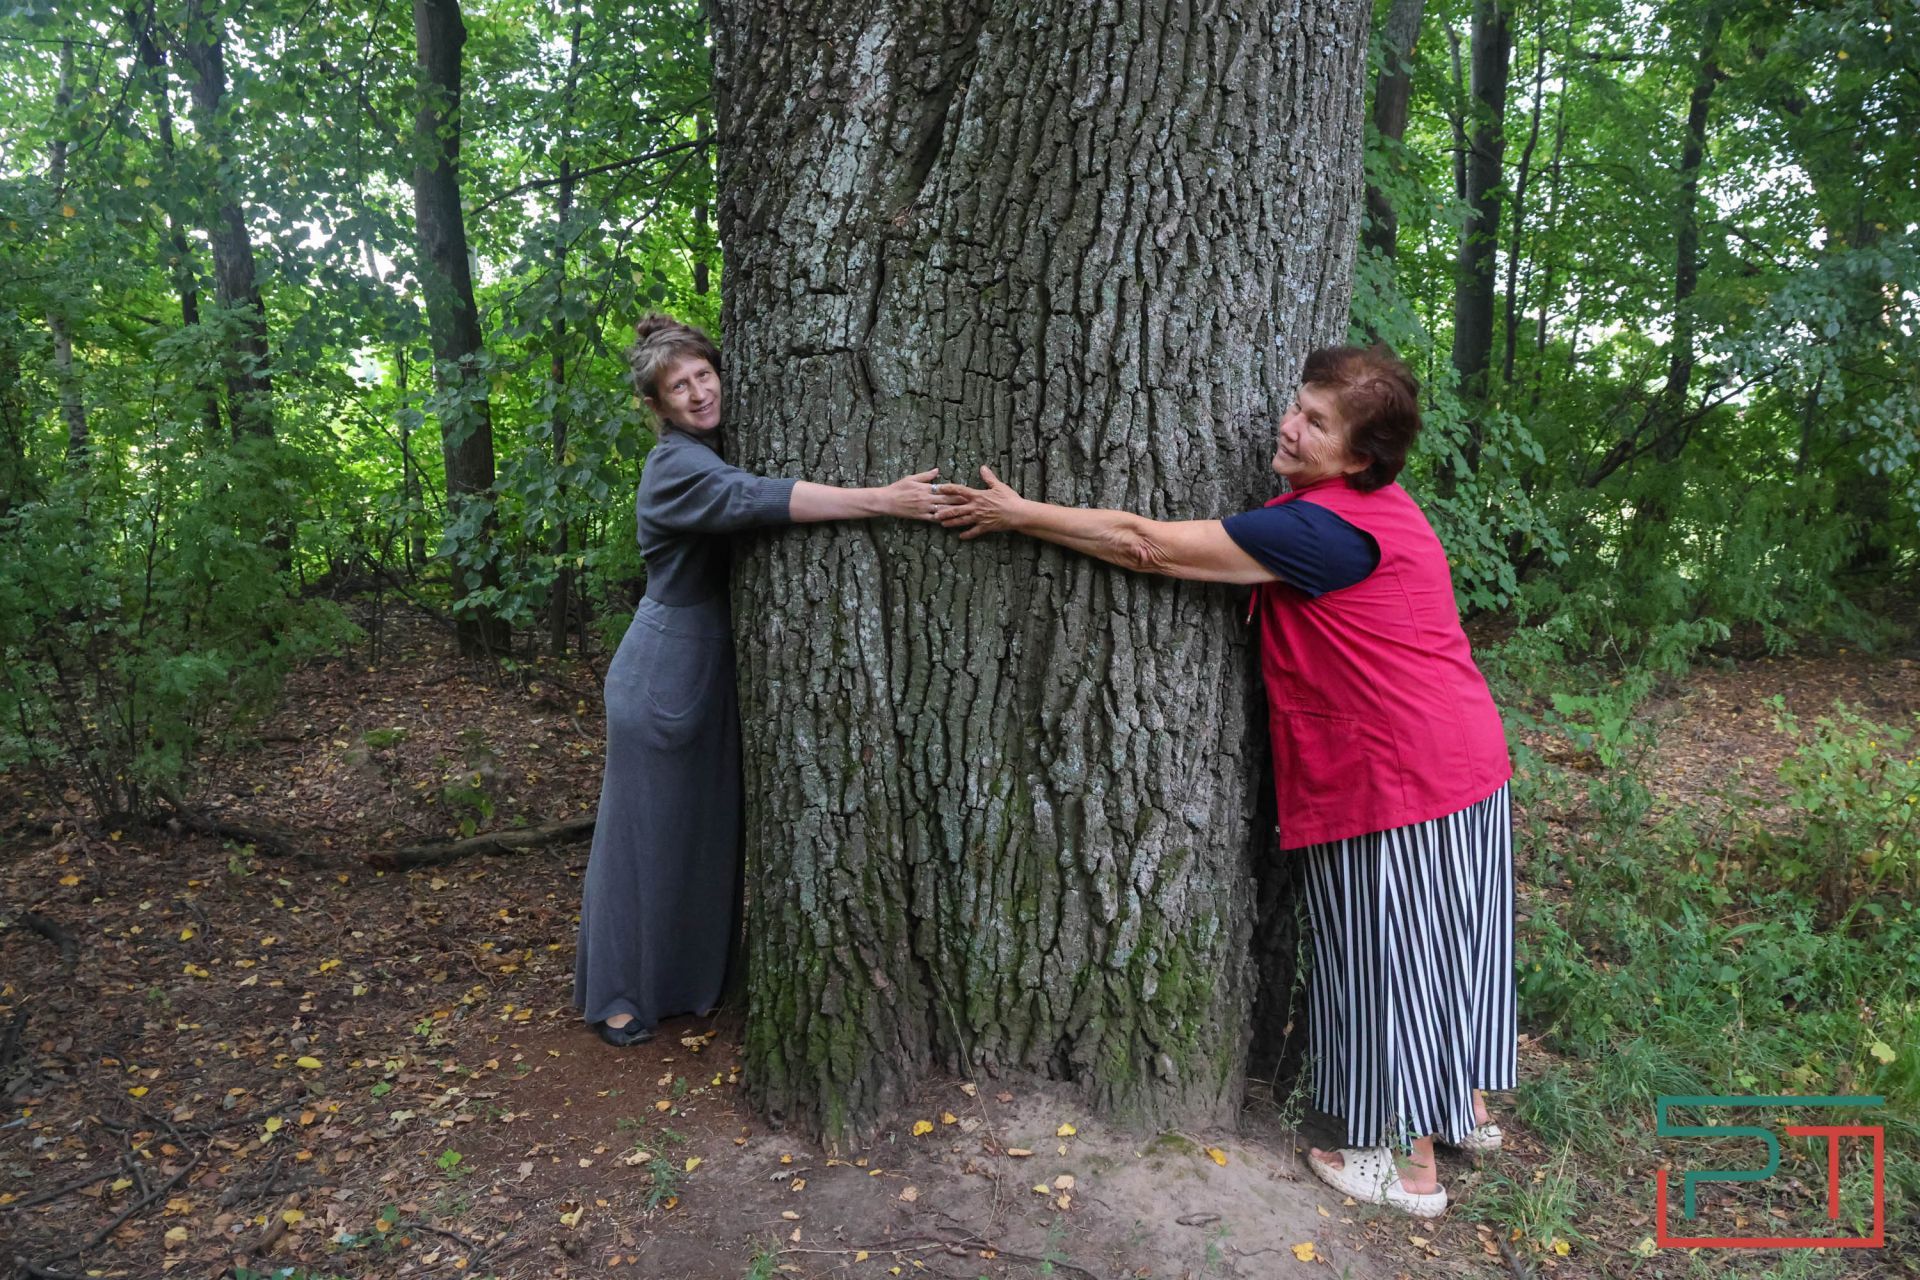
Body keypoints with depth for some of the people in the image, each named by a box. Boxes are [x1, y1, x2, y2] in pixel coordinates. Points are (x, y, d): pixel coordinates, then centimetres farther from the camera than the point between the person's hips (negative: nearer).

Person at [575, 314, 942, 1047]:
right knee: (648, 832, 3)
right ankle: (617, 995, 17)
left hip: (717, 670, 8)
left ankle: (697, 975, 30)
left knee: (714, 828, 15)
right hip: (666, 674, -8)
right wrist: (881, 500, -42)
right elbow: (761, 499, -35)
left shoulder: (716, 454, 10)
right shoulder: (677, 465, -18)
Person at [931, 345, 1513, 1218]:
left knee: (1391, 958, 6)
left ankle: (1412, 1169, 24)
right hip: (1465, 764, 10)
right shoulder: (1376, 507, 9)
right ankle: (1466, 1111, 43)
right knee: (1445, 943, 23)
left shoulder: (1325, 529, -22)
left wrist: (1020, 514, -14)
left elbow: (1150, 545, -21)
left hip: (1397, 783, -10)